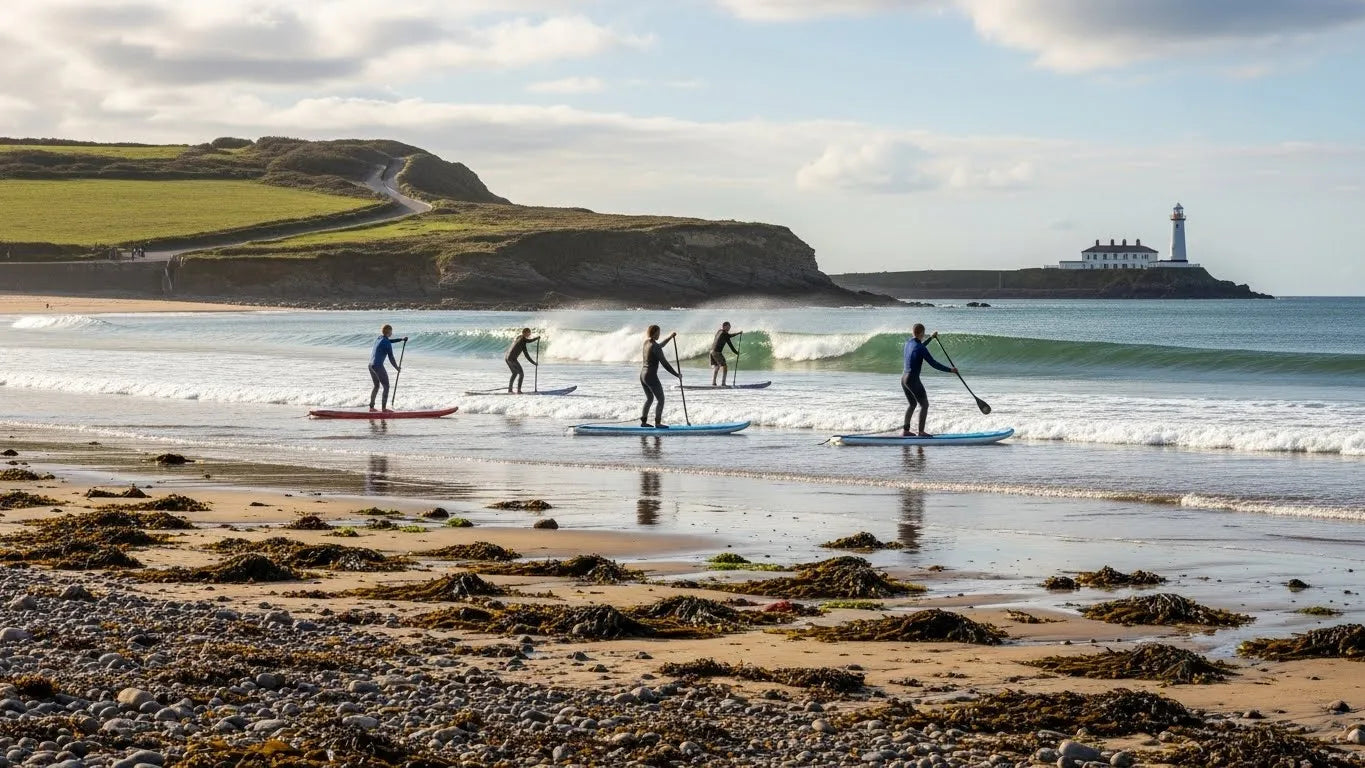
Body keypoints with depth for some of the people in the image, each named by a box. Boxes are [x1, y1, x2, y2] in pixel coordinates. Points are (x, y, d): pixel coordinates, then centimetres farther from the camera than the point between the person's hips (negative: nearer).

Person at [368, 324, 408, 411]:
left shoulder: (379, 338, 12)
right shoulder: (387, 343, -12)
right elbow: (391, 358, -10)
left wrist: (401, 339, 40)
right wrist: (397, 368, 3)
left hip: (371, 365, 9)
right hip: (378, 366, -9)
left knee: (376, 386, 21)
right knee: (386, 387, 0)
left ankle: (371, 406, 21)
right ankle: (384, 407, -4)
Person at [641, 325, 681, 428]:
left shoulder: (646, 343, 6)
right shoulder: (655, 347, -18)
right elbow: (665, 364, -17)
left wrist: (670, 338, 34)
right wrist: (677, 374, -9)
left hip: (642, 375, 9)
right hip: (651, 376, -9)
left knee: (649, 398, 22)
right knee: (660, 399, 2)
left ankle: (643, 421, 23)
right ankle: (658, 423, 0)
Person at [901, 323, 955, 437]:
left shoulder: (908, 342, 7)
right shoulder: (921, 349, -18)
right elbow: (934, 364, -16)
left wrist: (931, 338, 39)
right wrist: (950, 370, -7)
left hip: (903, 378, 9)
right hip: (913, 380, -9)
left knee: (913, 404, 23)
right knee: (924, 405, 2)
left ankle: (905, 430, 22)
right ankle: (921, 432, -1)